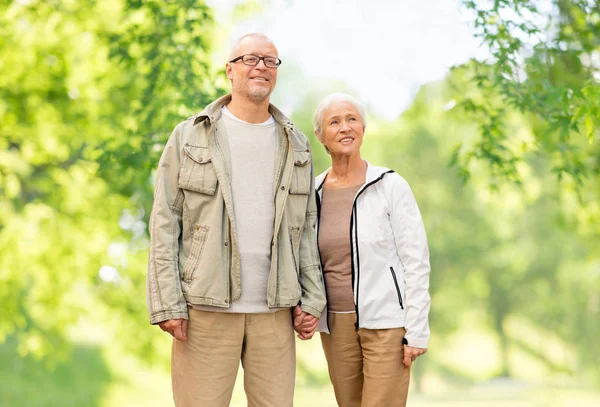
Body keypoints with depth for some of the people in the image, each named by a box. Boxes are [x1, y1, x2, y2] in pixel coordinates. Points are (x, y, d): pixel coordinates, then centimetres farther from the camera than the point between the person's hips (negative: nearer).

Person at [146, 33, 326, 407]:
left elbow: (305, 228, 14)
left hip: (274, 310, 3)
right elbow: (165, 225, -1)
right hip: (206, 310, -3)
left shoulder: (294, 145, 12)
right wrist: (167, 304, -8)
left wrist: (313, 297, 5)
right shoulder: (190, 137, 3)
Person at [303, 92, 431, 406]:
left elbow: (416, 262, -8)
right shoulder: (314, 192, 6)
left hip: (386, 324, -4)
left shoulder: (391, 186, -7)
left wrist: (417, 331, -12)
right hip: (335, 325, 5)